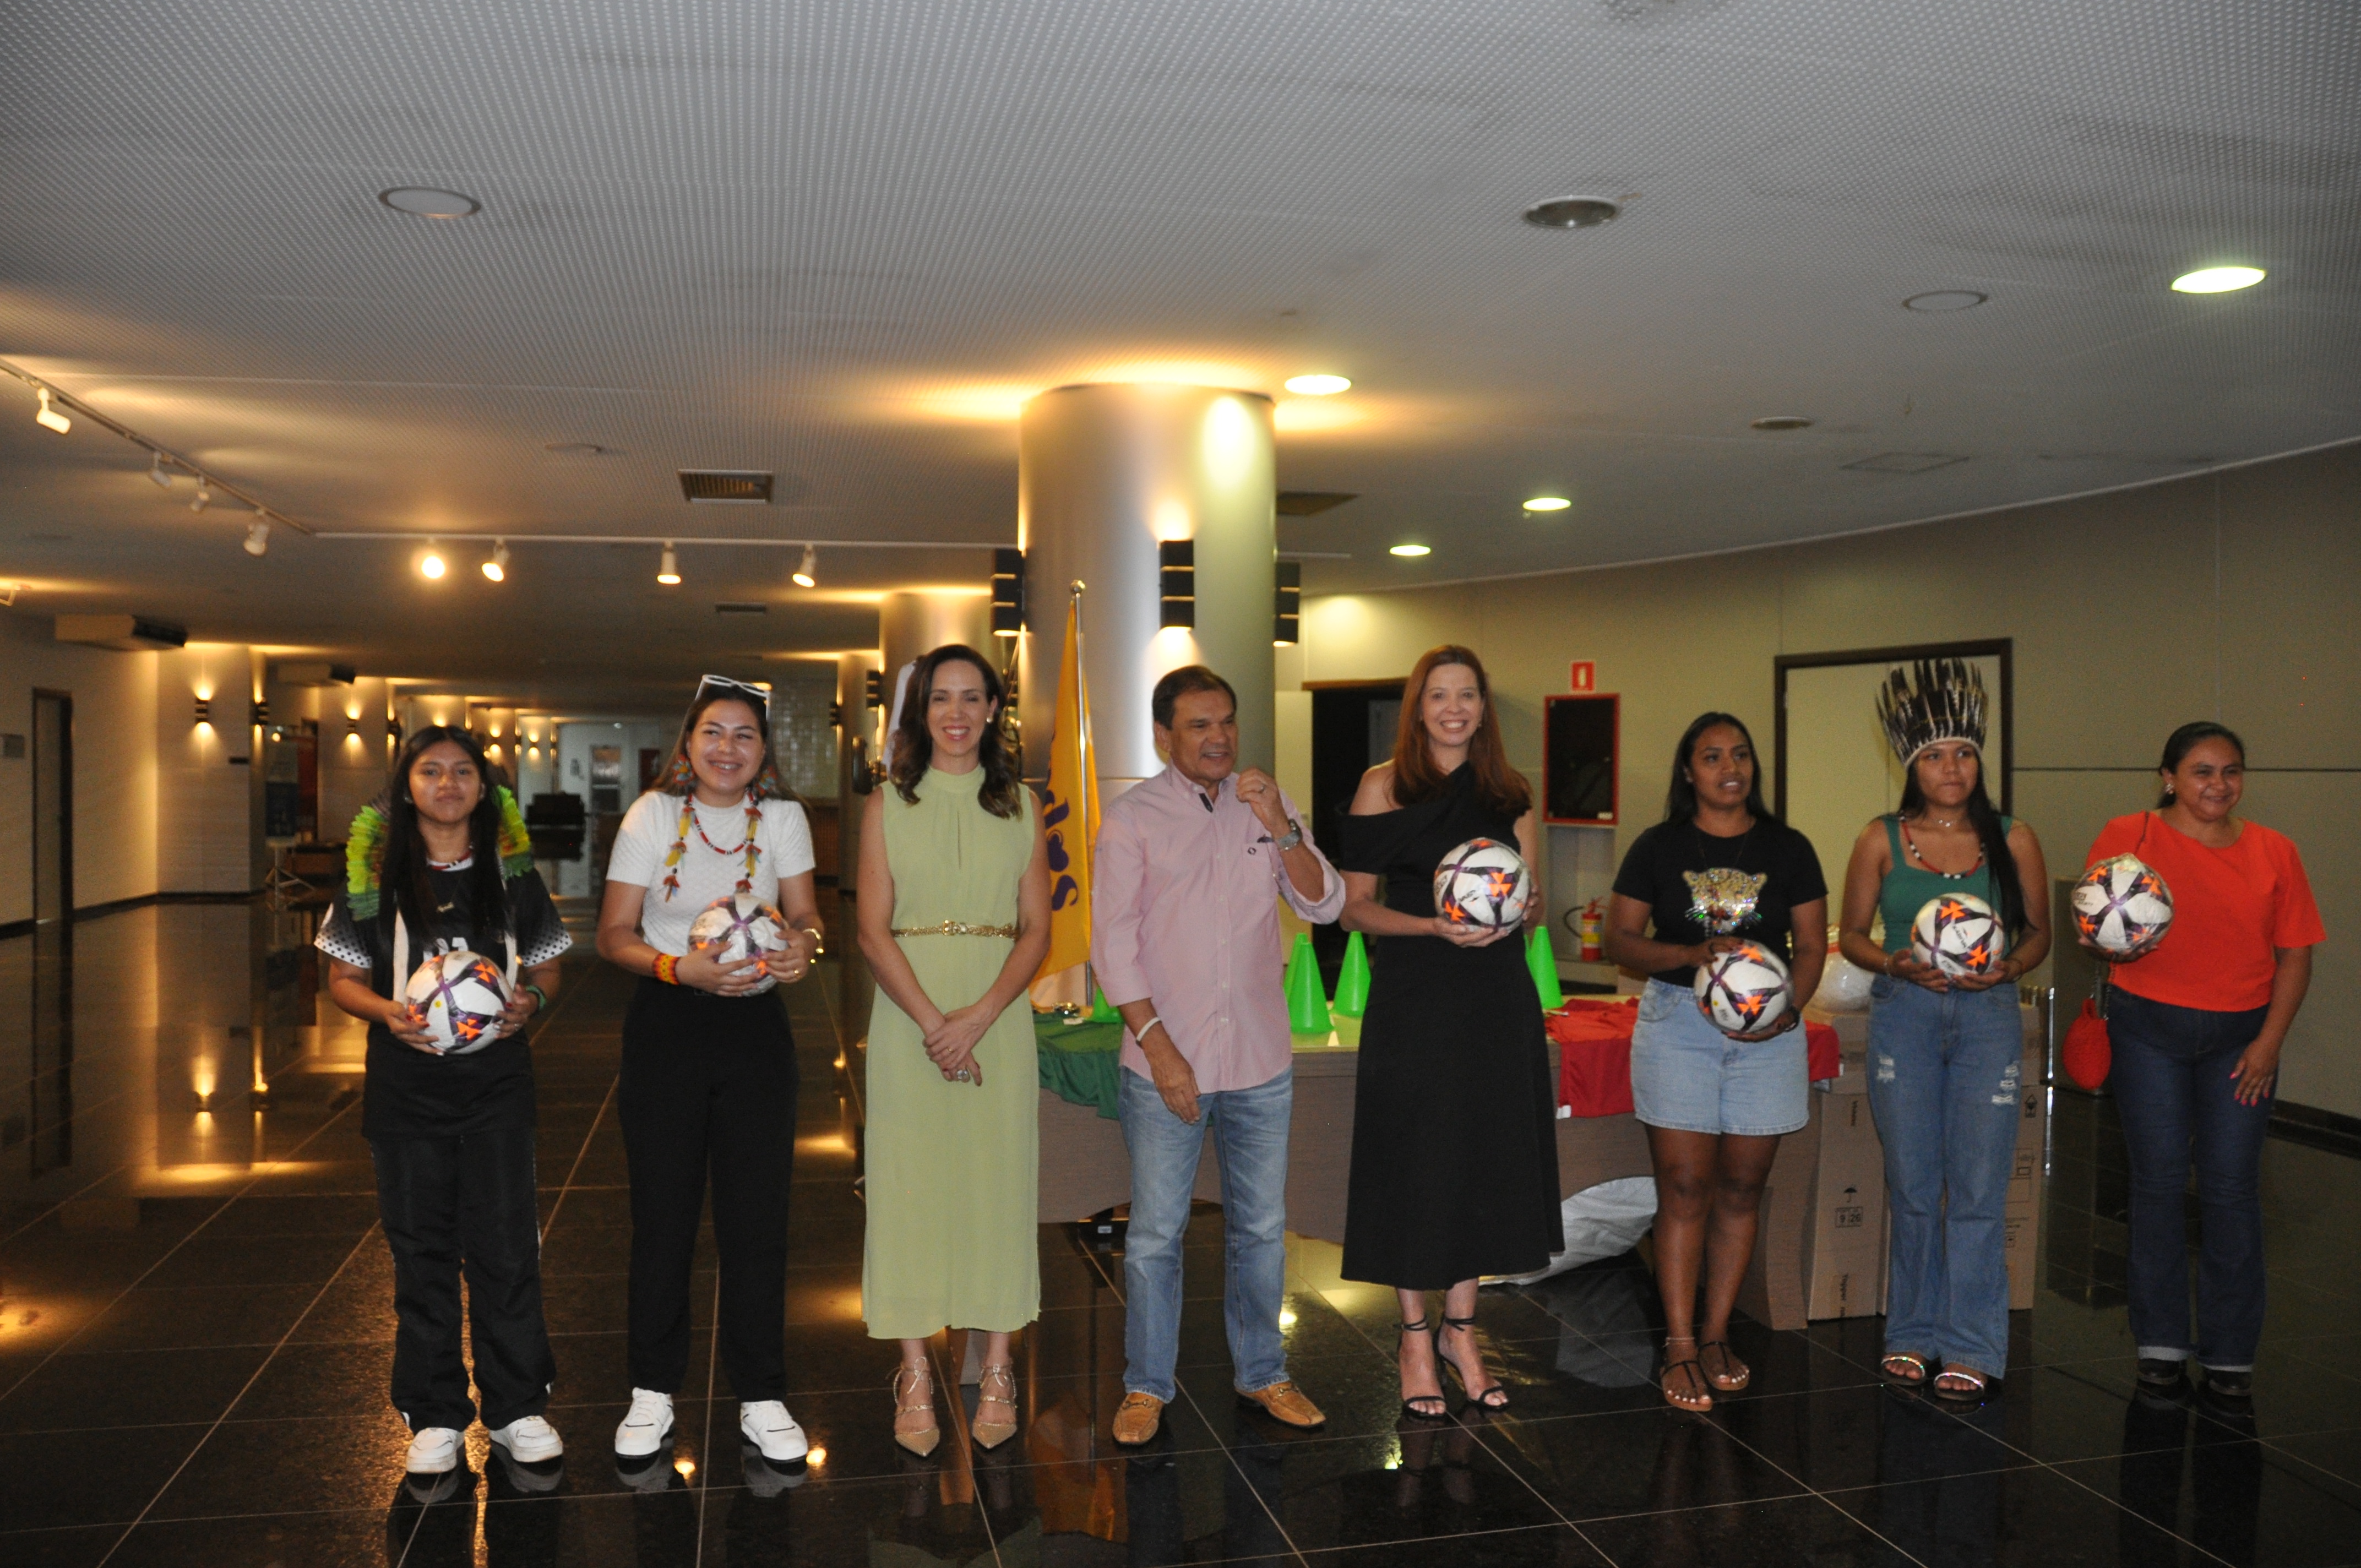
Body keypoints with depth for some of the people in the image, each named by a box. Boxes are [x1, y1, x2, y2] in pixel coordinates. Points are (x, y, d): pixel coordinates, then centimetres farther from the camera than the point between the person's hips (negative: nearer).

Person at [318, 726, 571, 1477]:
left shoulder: (512, 869, 4)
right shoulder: (374, 872, 1)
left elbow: (546, 968, 9)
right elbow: (344, 979, 4)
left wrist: (529, 1001, -13)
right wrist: (387, 1011, -16)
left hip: (497, 1076, 0)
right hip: (406, 1081, 0)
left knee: (505, 1243, 2)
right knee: (421, 1250, 7)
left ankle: (517, 1407, 16)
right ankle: (435, 1415, 21)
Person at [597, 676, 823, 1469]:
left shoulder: (783, 817, 2)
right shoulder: (653, 815, -3)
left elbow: (803, 912, 6)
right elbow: (614, 935, -4)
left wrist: (803, 945, -18)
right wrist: (681, 967, -22)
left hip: (756, 1027, 1)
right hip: (666, 1026, -1)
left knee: (757, 1216, 4)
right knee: (663, 1214, 7)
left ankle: (761, 1396, 17)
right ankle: (653, 1391, 24)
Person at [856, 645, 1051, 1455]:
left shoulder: (1020, 806, 7)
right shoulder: (887, 806, 5)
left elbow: (1036, 930, 3)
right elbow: (874, 932, -1)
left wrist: (979, 1016, -12)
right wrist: (932, 1023, -14)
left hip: (998, 1013, 1)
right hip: (909, 1012, -1)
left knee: (999, 1180, 4)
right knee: (910, 1183, 1)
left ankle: (996, 1373, 16)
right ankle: (915, 1379, 12)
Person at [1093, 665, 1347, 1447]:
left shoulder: (1268, 804, 7)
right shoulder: (1131, 818, -4)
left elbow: (1324, 904, 1)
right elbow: (1114, 943, -7)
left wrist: (1281, 828, -14)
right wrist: (1159, 1046, -14)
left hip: (1261, 1060, 3)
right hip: (1166, 1062, -3)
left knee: (1261, 1228, 13)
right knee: (1155, 1233, 4)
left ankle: (1261, 1373, 30)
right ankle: (1146, 1387, 20)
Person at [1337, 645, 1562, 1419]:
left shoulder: (1509, 792, 9)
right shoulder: (1385, 787, -1)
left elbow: (1533, 898, 14)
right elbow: (1353, 907, -4)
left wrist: (1516, 910, -9)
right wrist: (1435, 926, -18)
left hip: (1496, 999, 4)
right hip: (1413, 998, -3)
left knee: (1485, 1158, 9)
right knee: (1414, 1161, 3)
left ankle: (1461, 1327, 25)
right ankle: (1415, 1335, 18)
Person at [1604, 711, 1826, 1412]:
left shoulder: (1788, 849, 8)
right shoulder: (1658, 848, 3)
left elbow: (1811, 946, 7)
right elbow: (1619, 939, 1)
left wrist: (1788, 1007, -11)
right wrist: (1696, 954, -15)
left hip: (1767, 1032, 2)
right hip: (1678, 1022, -2)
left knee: (1741, 1188, 7)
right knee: (1684, 1188, -3)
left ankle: (1715, 1334, 20)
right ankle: (1680, 1348, 3)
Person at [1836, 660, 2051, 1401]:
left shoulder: (2013, 840, 3)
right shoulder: (1882, 839, 1)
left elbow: (2039, 931, 10)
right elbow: (1851, 934, 6)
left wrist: (2009, 967, -11)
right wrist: (1898, 965, -13)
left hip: (1989, 1017, 0)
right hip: (1903, 1015, 0)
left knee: (1979, 1187, 0)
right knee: (1912, 1185, 7)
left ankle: (1971, 1346, 12)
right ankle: (1912, 1332, 22)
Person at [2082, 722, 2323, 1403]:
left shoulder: (2274, 853, 2)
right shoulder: (2128, 836, -3)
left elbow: (2294, 955, 4)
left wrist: (2269, 1042, -5)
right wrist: (2110, 941, -23)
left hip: (2241, 1035, 1)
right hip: (2149, 1027, -1)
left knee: (2232, 1187, 2)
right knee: (2159, 1180, 3)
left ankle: (2230, 1352, 15)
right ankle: (2161, 1340, 17)